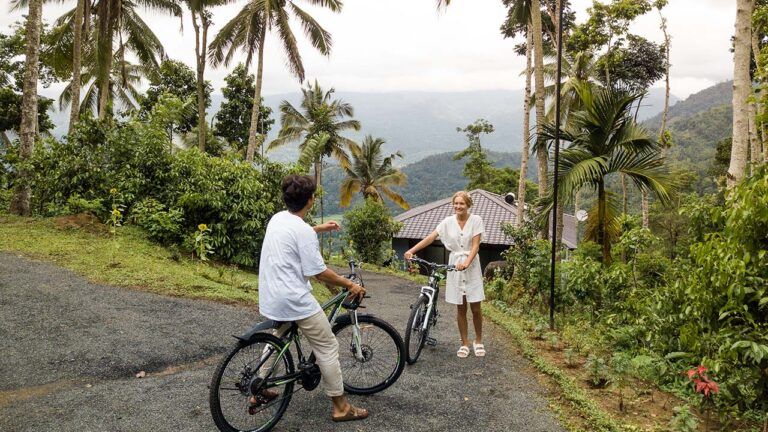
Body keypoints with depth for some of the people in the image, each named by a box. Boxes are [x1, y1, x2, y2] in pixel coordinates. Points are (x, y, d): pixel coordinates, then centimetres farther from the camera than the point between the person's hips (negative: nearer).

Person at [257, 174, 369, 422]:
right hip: (295, 300, -9)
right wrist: (350, 285, -6)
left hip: (270, 298, 9)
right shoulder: (303, 231, -19)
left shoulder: (277, 219, 6)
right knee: (327, 348, 2)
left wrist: (320, 228, 34)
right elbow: (319, 273, -18)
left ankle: (259, 391, 38)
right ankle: (340, 406, 8)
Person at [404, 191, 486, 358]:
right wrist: (411, 250, -18)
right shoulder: (448, 222, 0)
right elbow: (430, 238, -7)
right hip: (454, 265, 2)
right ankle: (465, 344, 18)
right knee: (460, 308, 7)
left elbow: (475, 245, -11)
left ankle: (478, 341, 22)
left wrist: (466, 262, -27)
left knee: (475, 307, 1)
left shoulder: (476, 220, -5)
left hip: (471, 265, -2)